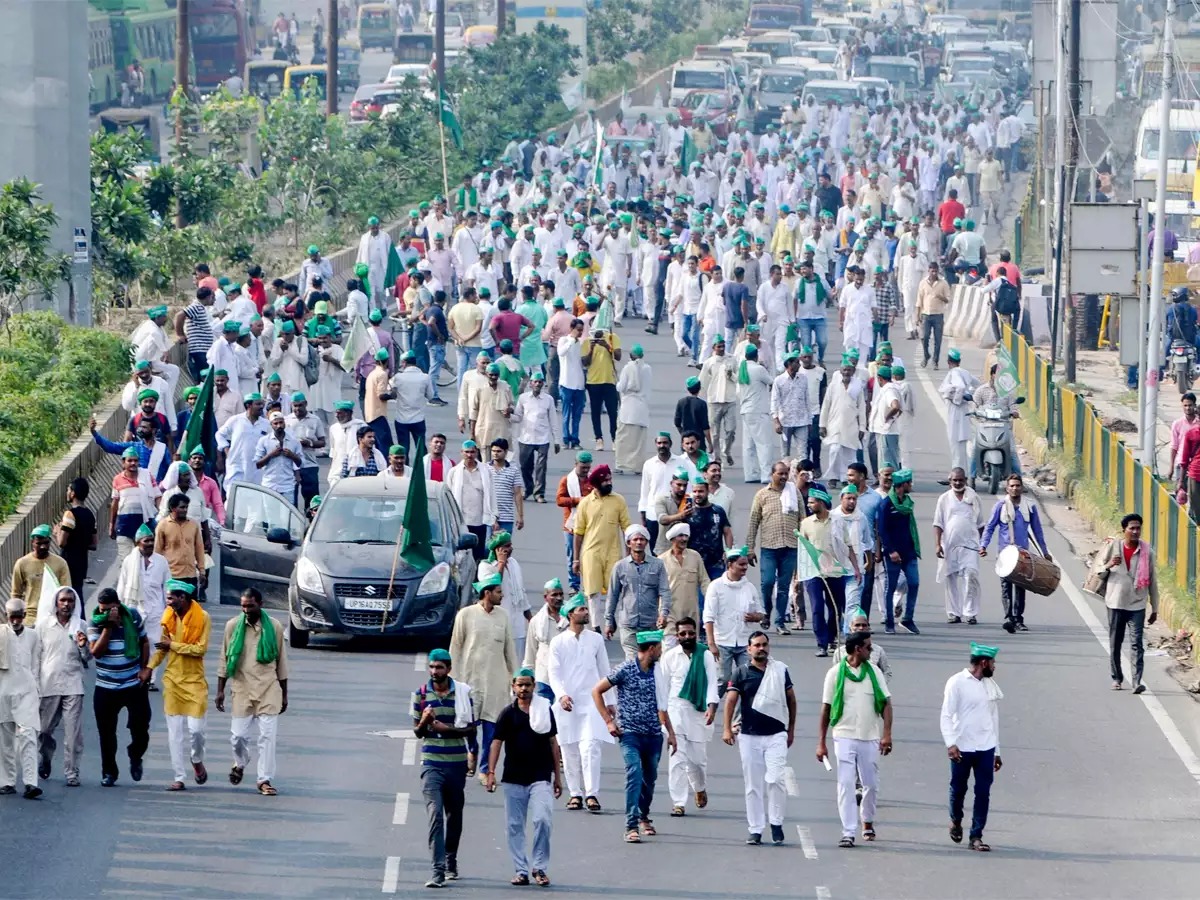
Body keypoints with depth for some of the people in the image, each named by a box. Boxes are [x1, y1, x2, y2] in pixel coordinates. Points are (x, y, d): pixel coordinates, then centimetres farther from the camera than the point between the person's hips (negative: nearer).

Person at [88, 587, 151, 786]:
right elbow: (95, 651, -20)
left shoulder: (133, 616, -2)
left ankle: (135, 757, 32)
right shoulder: (95, 622, -8)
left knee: (140, 727, 1)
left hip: (134, 685, 1)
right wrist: (108, 626, -24)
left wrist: (144, 669, 4)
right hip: (106, 687, -1)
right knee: (107, 732, 2)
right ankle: (109, 772, 17)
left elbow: (144, 642, 12)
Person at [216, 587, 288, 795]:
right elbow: (225, 660, 8)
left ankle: (265, 780, 2)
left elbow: (281, 662, 10)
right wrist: (220, 690, 4)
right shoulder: (233, 626, 2)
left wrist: (284, 694, 11)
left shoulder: (274, 627, 3)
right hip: (241, 690, 0)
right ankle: (240, 763, 34)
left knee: (267, 736, -5)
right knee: (238, 735, 2)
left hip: (268, 691, 0)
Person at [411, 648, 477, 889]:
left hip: (457, 763, 1)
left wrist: (447, 729, -14)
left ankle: (451, 862, 33)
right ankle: (438, 870, -20)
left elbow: (471, 729, 2)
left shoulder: (463, 693, 1)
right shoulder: (421, 694, 3)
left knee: (454, 815, 13)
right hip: (432, 764, -1)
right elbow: (417, 732, 9)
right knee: (435, 814, -14)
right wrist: (425, 721, -14)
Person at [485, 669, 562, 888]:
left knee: (542, 820, -13)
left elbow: (553, 742, 12)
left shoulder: (545, 709, 7)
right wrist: (491, 772, -15)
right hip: (514, 778, 0)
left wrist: (557, 775, 13)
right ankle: (521, 870, 11)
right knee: (515, 825, 3)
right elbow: (496, 742, -3)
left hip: (541, 777, 0)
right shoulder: (508, 713, 2)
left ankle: (540, 868, -1)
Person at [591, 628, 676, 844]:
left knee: (650, 777, 13)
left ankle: (644, 817, 36)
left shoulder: (657, 672, 10)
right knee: (634, 774, -19)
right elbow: (597, 691, -1)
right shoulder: (625, 670, -7)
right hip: (630, 733, -5)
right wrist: (609, 721, -5)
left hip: (654, 735, 5)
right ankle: (632, 826, -23)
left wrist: (671, 732, 19)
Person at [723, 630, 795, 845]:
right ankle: (755, 830, 8)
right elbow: (731, 700, -2)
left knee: (775, 779, -14)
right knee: (753, 785, 3)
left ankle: (776, 822, 2)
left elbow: (791, 700, 16)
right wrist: (727, 729, -14)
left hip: (776, 735, 0)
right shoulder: (741, 672, 3)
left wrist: (791, 730, 17)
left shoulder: (781, 670, 8)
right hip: (749, 736, 0)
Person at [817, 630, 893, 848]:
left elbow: (886, 703, 4)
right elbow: (826, 708, 3)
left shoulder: (874, 672, 6)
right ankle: (848, 832, -7)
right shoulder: (836, 673, 0)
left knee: (871, 785, 10)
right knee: (845, 785, -7)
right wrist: (821, 742, 0)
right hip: (845, 737, -2)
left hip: (870, 738, 2)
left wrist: (887, 734, -8)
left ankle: (868, 822, 33)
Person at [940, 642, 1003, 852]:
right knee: (958, 789, 9)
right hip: (962, 748, -4)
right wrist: (950, 743, -21)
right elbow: (946, 715, -10)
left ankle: (976, 836, 2)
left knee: (983, 793, -2)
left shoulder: (991, 685, 11)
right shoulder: (957, 683, -6)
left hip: (986, 748, 4)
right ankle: (956, 821, 36)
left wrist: (997, 751, 18)